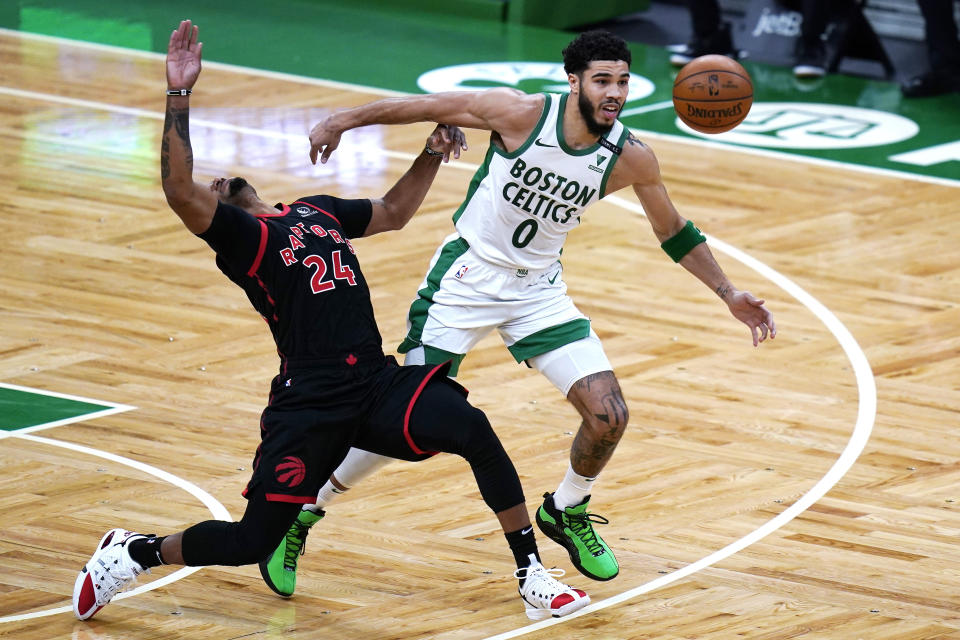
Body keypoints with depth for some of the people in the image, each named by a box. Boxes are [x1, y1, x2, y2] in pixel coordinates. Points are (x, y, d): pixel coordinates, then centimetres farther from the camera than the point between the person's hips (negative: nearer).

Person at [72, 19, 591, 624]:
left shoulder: (320, 210, 19)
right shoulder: (239, 234, -4)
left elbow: (393, 212, 35)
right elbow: (179, 192, -23)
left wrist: (433, 154, 21)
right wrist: (179, 96, -27)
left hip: (380, 384, 5)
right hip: (310, 407, -5)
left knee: (471, 427, -21)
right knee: (251, 544, -4)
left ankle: (532, 575, -14)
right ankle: (135, 552, 24)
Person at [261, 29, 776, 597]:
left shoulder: (631, 158, -9)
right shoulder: (522, 114, -19)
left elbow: (673, 232, 6)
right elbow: (430, 106, -9)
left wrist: (729, 294, 5)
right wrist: (346, 119, -7)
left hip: (538, 289, 4)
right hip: (467, 275, -4)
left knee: (609, 415, -8)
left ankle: (567, 512, 22)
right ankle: (300, 514, 10)